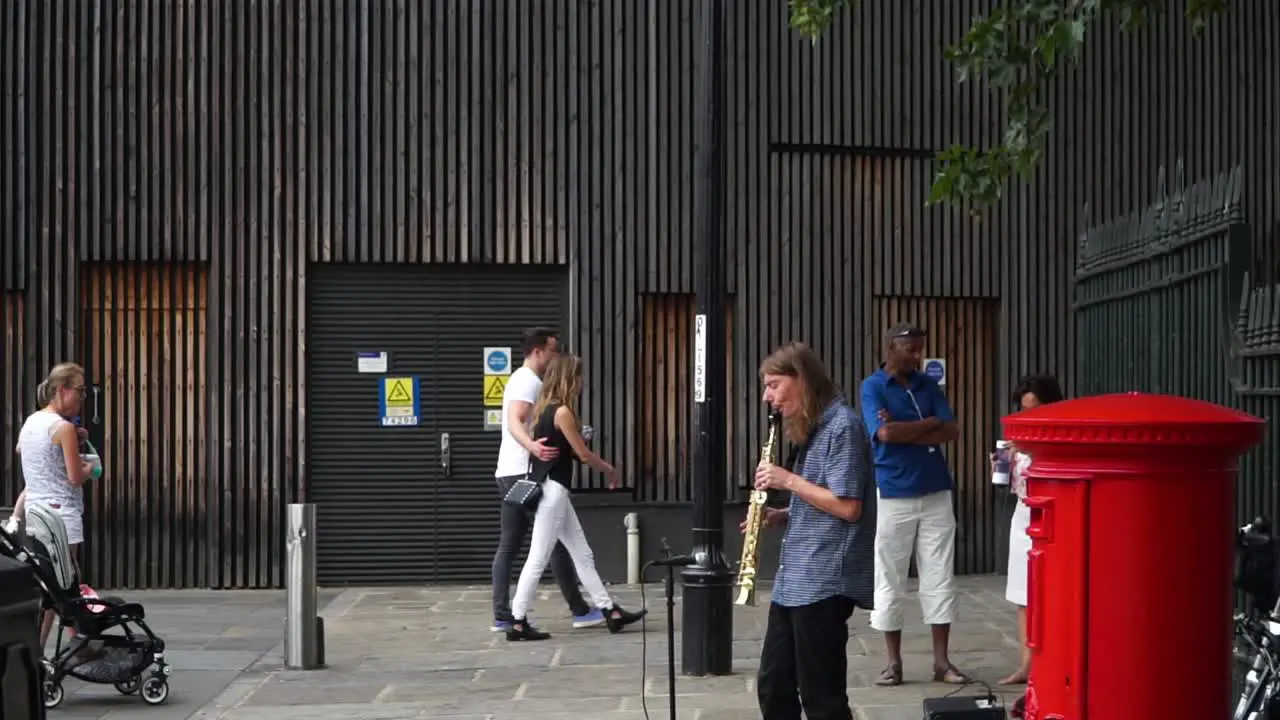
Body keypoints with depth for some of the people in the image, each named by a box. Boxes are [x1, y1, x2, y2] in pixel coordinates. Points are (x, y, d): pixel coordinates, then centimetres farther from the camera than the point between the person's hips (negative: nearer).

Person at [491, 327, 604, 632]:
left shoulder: (519, 379, 22)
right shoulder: (529, 381, -11)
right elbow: (515, 421, -27)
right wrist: (532, 446, -47)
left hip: (508, 473, 11)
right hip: (526, 472, -11)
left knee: (508, 545, 6)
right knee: (557, 542, -5)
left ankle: (502, 616, 3)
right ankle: (580, 611, 0)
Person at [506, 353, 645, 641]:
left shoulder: (545, 408, 11)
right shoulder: (563, 412, -16)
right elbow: (583, 453, -10)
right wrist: (610, 470, 6)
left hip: (552, 490, 10)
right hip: (552, 490, -10)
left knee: (583, 555, 12)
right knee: (538, 559, -5)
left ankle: (611, 612, 16)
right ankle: (518, 623, -1)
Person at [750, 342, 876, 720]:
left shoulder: (842, 425, -13)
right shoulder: (812, 429, 17)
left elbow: (847, 506, -19)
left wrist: (789, 480, -15)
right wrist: (782, 516, 7)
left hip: (825, 582, -10)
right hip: (795, 581, 10)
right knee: (773, 686, 11)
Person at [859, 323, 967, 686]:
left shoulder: (928, 386, 9)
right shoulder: (872, 387, -4)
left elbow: (952, 431, -2)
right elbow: (886, 433, -19)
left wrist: (905, 432, -12)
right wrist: (930, 423, -8)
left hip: (936, 494, 4)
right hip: (892, 497, -4)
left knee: (940, 580, 4)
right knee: (889, 584, 3)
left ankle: (942, 660, 10)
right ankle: (893, 661, 12)